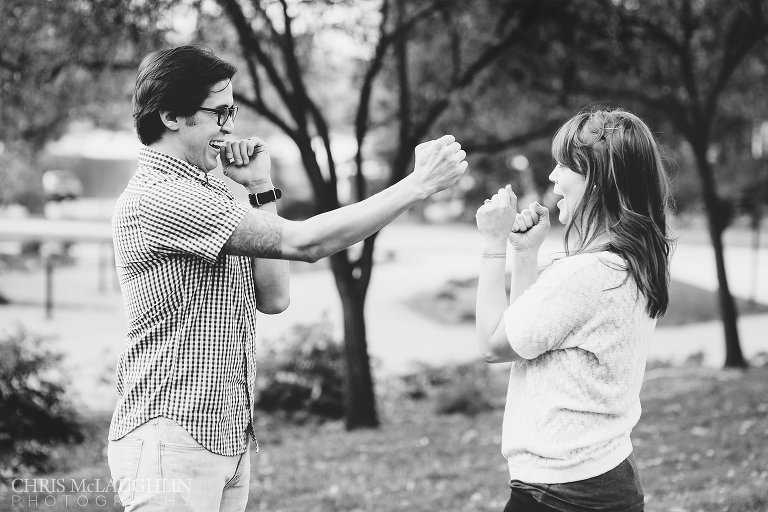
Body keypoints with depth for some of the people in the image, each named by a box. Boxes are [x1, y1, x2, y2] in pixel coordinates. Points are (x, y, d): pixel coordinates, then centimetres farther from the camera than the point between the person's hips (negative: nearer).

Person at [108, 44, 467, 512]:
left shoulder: (207, 193, 16)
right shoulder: (158, 198, -16)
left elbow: (273, 298, 10)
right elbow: (302, 242, -22)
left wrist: (263, 190, 4)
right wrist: (419, 184, -18)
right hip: (171, 442, -9)